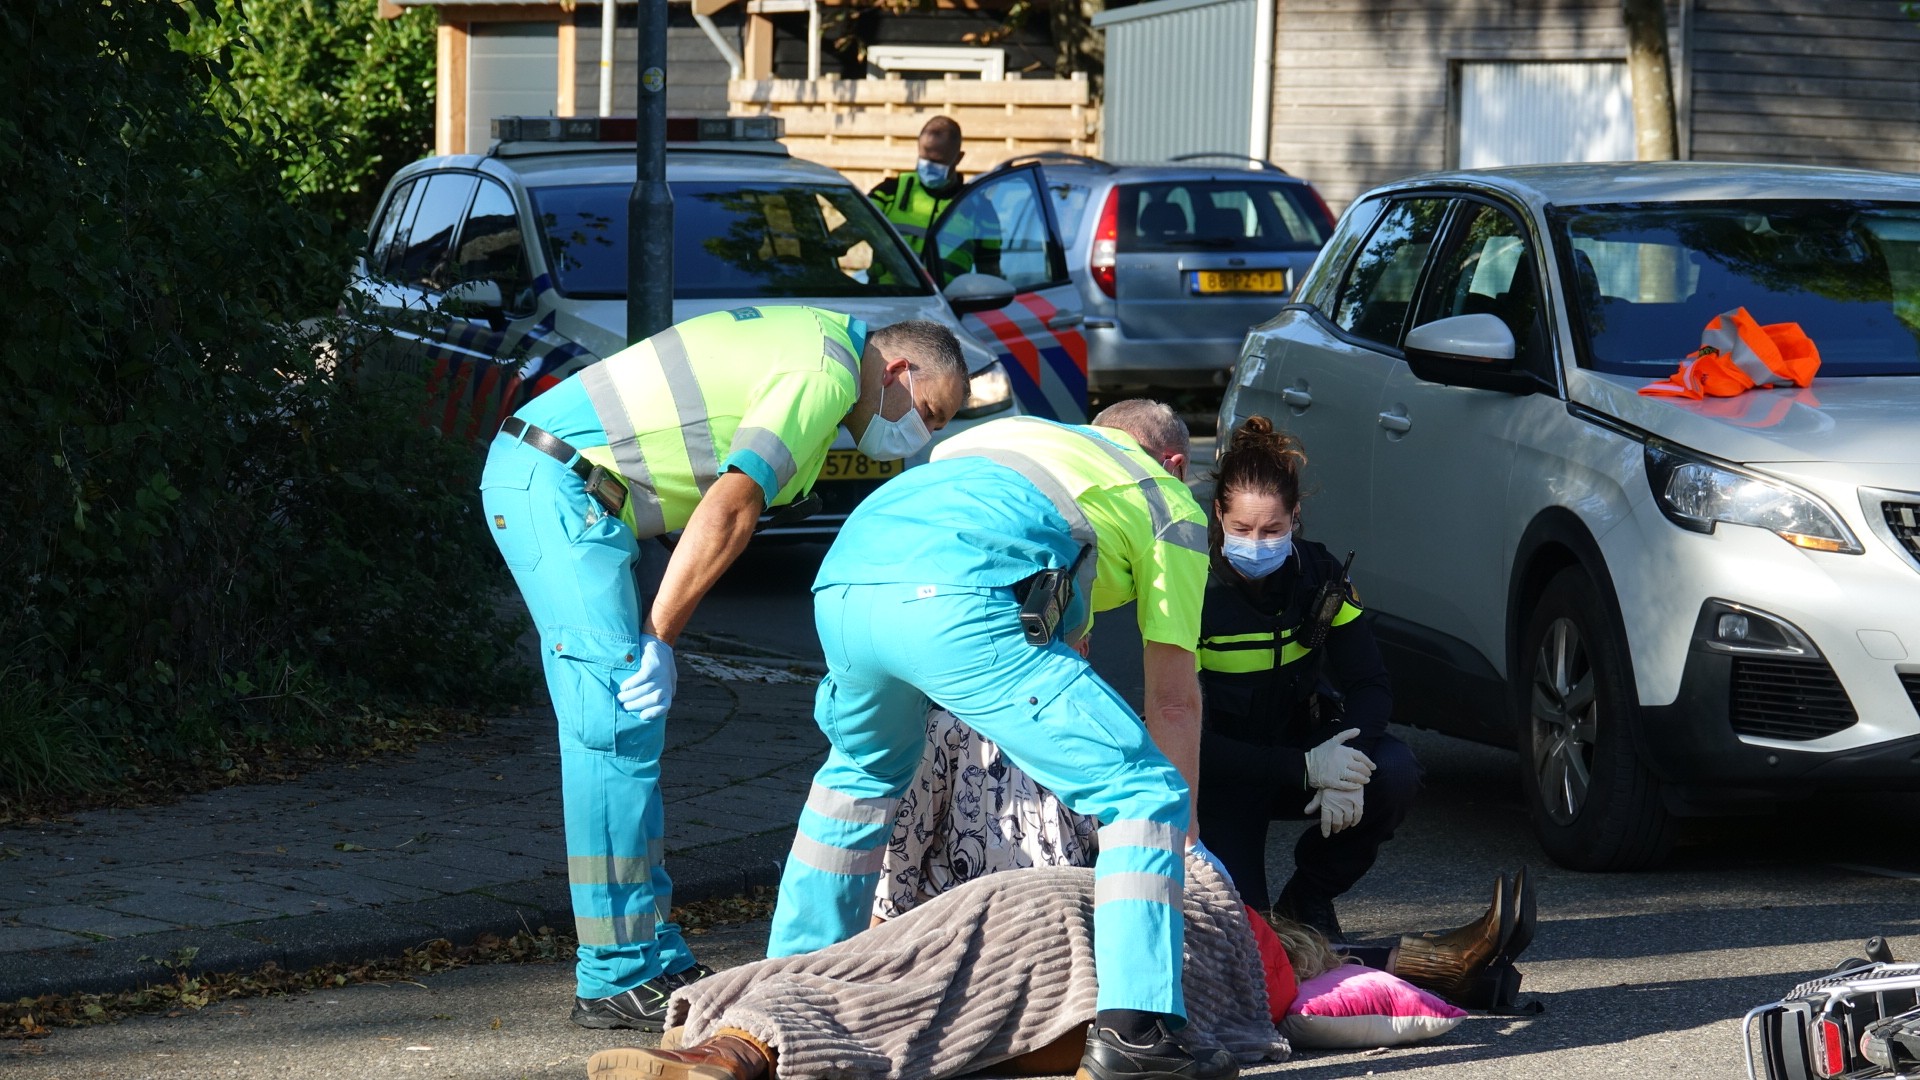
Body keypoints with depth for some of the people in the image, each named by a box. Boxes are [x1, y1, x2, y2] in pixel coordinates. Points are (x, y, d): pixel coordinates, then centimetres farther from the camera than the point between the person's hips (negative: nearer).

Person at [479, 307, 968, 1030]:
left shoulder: (812, 339, 19)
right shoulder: (829, 373, -11)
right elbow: (730, 510, -20)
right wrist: (658, 639, -18)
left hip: (535, 480, 11)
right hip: (557, 486, -11)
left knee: (623, 728, 10)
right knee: (618, 724, -11)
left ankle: (654, 960, 13)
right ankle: (617, 980, -11)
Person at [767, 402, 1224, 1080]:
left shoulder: (1020, 436, 41)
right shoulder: (1169, 503, 25)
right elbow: (1174, 700, 23)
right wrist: (1182, 821, 34)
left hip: (841, 584, 7)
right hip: (955, 604, -7)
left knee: (862, 771, 37)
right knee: (1147, 796, 0)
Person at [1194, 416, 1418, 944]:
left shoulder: (1318, 573, -8)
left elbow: (1370, 684, -8)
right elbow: (1185, 735, -24)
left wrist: (1342, 765, -30)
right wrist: (1306, 769, -33)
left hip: (1303, 749, 4)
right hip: (1223, 775, -4)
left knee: (1394, 772, -27)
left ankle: (1307, 899, -4)